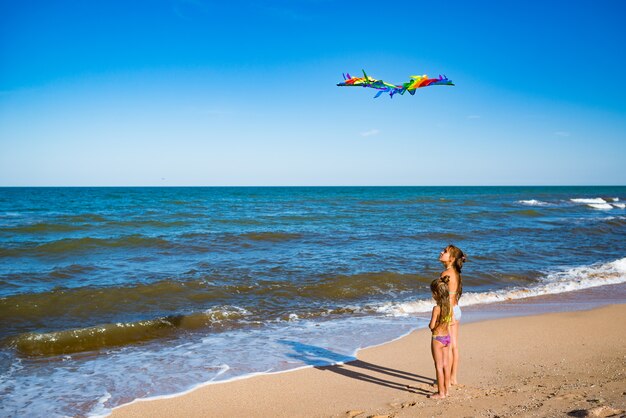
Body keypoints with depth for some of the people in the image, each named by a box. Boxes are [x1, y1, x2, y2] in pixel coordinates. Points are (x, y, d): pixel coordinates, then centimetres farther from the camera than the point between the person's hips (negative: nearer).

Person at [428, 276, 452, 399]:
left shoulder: (436, 308, -21)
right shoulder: (449, 306, 0)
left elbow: (431, 326, -20)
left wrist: (429, 324, 0)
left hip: (437, 338, -7)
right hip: (447, 337, 7)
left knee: (439, 366, 2)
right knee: (446, 364, 15)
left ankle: (441, 393, 8)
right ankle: (446, 390, 24)